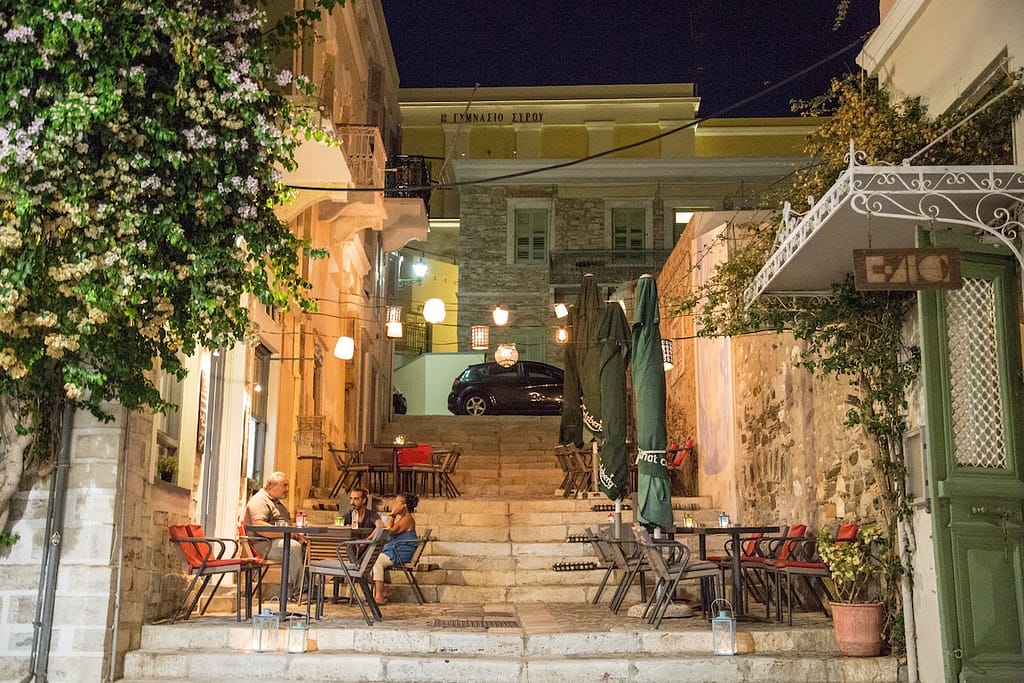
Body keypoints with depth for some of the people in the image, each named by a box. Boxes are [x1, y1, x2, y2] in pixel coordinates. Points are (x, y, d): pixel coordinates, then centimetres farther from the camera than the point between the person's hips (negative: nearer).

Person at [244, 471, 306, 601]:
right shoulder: (260, 500, -8)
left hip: (280, 540, 10)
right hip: (265, 544, -10)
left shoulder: (277, 502, 25)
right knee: (293, 546, -33)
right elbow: (258, 526, -22)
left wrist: (296, 533, 3)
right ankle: (297, 593, -32)